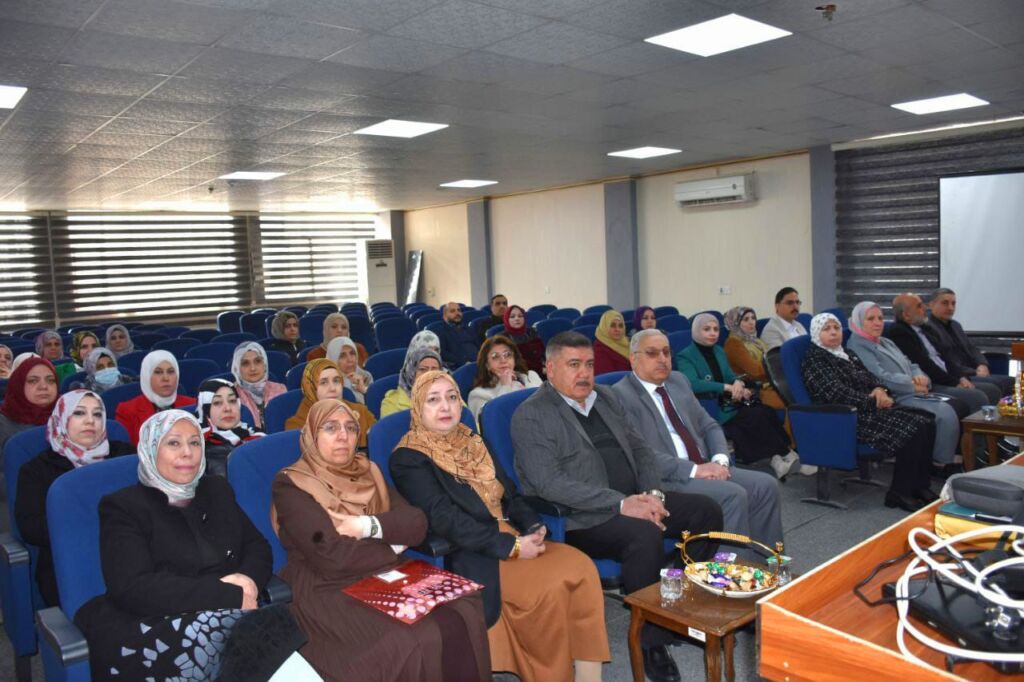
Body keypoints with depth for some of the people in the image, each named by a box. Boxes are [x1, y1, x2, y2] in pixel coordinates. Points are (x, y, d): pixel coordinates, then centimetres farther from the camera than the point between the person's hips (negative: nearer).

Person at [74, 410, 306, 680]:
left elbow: (258, 547, 18)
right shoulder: (123, 506, 1)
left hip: (225, 618, 5)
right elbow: (133, 589, -12)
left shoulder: (217, 490, 19)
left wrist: (249, 579, -7)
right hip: (158, 631, -5)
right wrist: (230, 595, -17)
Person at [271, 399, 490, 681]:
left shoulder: (368, 471, 13)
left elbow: (417, 524, 1)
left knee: (462, 616, -21)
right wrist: (393, 542, -3)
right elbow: (333, 555, -16)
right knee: (415, 641, -29)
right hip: (330, 592, -5)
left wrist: (369, 526, -16)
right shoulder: (290, 484, -4)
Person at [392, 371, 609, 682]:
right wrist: (511, 546, -20)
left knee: (580, 567, -18)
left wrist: (533, 526, -7)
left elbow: (509, 493, 14)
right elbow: (445, 519, -16)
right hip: (468, 555, -6)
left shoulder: (472, 441, 16)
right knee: (550, 587, -26)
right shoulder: (408, 458, -6)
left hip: (512, 537, 7)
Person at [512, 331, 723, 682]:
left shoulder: (606, 396, 14)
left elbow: (640, 449, 16)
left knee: (706, 510, -5)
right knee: (645, 534, -32)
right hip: (580, 519, -8)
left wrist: (653, 492, -5)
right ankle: (651, 640, -13)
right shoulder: (530, 415, -10)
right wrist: (620, 504, -24)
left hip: (634, 500, 8)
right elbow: (550, 484, -20)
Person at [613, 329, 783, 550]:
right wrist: (693, 469, -20)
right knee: (733, 495, -25)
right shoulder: (621, 395, -9)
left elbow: (709, 426, 17)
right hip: (665, 480, -8)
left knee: (765, 485, -8)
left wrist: (720, 459, -4)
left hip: (705, 468, 8)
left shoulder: (679, 380, 16)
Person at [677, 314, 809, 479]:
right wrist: (726, 387, -25)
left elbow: (730, 376, 14)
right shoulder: (685, 357, -7)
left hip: (729, 403, 7)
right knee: (756, 416, -23)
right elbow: (692, 383, -23)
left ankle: (776, 459, -25)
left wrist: (738, 383, -10)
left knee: (767, 411, -20)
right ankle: (788, 456, -8)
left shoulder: (719, 351, 18)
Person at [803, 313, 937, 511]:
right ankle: (899, 493, -12)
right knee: (910, 430, -22)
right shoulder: (814, 359, -4)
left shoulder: (848, 354, 22)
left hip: (868, 408, 8)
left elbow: (870, 377, 19)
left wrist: (879, 389, -5)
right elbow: (834, 392, -15)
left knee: (926, 422, -9)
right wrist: (873, 401, -14)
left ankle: (919, 486, -4)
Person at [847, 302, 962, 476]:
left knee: (958, 405, -9)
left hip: (915, 394, 9)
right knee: (945, 412, -24)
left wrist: (921, 377, -5)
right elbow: (880, 378, -17)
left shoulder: (887, 342, 23)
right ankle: (942, 463, -10)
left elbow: (910, 365, 18)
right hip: (896, 398, -9)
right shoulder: (857, 347, -7)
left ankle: (959, 454, -3)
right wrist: (913, 385, -13)